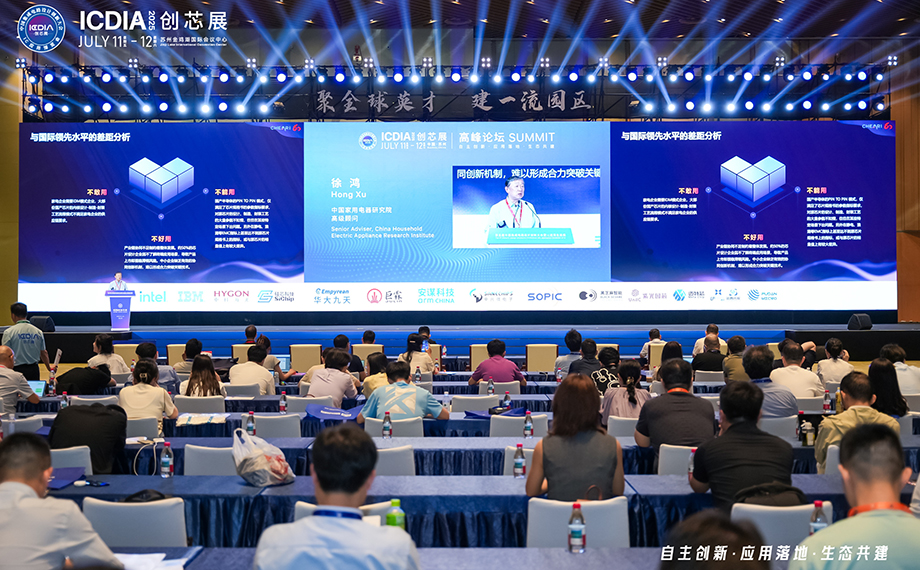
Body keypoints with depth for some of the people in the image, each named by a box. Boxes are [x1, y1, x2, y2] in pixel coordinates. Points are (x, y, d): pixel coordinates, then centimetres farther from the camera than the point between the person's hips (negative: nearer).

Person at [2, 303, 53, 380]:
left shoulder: (9, 332, -6)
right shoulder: (38, 331, 5)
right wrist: (49, 368, 25)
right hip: (34, 369, 3)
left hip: (17, 369, -3)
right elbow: (44, 353, 10)